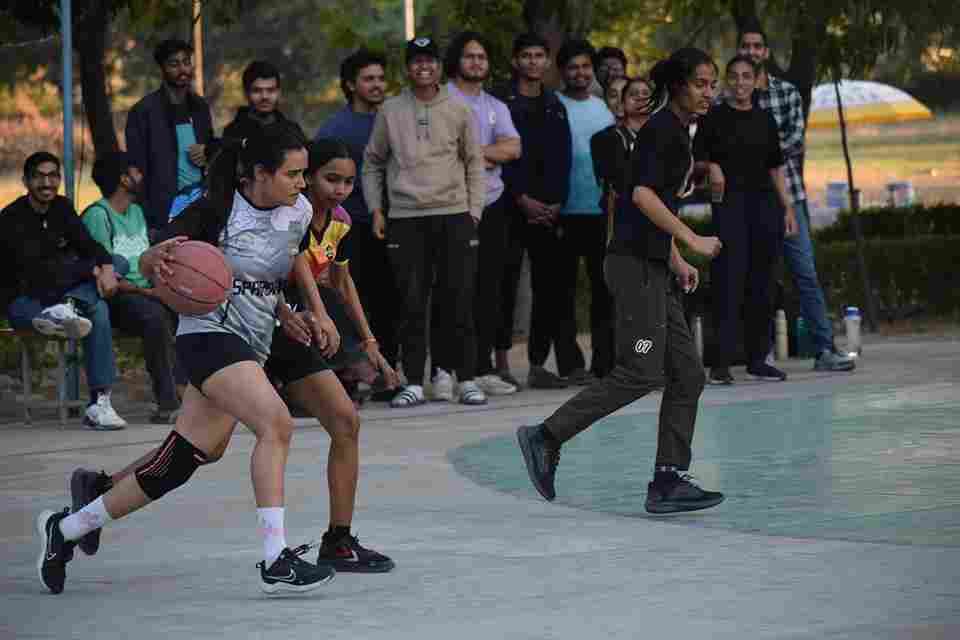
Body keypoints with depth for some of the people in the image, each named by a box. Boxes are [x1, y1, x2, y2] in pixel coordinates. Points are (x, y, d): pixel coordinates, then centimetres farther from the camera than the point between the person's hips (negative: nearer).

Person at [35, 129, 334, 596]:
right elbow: (147, 264, -12)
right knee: (276, 423, -27)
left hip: (250, 347, 7)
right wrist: (157, 259, -35)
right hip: (210, 335, -7)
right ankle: (275, 563, -27)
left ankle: (66, 529, 21)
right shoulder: (217, 210, -11)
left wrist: (292, 319, 6)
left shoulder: (299, 212, 8)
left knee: (177, 462, 7)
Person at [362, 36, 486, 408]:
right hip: (405, 218, 0)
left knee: (459, 303, 0)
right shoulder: (390, 112, 7)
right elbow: (372, 163, 14)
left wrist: (474, 211, 3)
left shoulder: (458, 111, 7)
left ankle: (466, 380, 7)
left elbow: (474, 164, 11)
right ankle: (414, 383, 3)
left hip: (453, 214, 0)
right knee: (412, 304, -1)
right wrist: (376, 210, 5)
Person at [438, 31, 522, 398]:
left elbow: (512, 149, 2)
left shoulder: (496, 107, 17)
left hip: (491, 206, 5)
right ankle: (442, 371, -7)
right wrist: (486, 156, -7)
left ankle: (483, 369, 12)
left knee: (488, 291, 6)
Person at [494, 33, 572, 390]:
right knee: (506, 285, -5)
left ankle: (538, 365, 6)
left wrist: (558, 201, -1)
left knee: (548, 288, 2)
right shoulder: (502, 103, -1)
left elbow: (562, 159, 13)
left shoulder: (555, 106, 15)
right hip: (510, 209, -5)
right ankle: (501, 363, 0)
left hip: (549, 210, 5)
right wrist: (522, 199, -13)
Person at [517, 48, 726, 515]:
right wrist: (691, 240, -21)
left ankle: (668, 482, 4)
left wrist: (677, 262, 22)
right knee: (641, 373, -12)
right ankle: (546, 438, -4)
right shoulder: (662, 129, -11)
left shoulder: (678, 132, 18)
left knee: (687, 375, 5)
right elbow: (643, 194, -21)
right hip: (635, 263, -10)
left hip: (653, 267, 10)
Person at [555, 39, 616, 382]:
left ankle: (604, 361, 11)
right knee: (565, 289, 0)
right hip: (566, 212, -5)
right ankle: (571, 362, 3)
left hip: (603, 211, 5)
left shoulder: (603, 107, 14)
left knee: (604, 288, 6)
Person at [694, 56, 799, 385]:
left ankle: (757, 358, 12)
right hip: (728, 202, -4)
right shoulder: (714, 117, 1)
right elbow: (696, 158, 4)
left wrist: (788, 207, 10)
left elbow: (775, 167, 15)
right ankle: (721, 362, -12)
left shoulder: (765, 120, 12)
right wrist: (711, 166, -18)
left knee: (761, 283, 5)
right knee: (729, 281, -11)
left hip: (764, 202, 4)